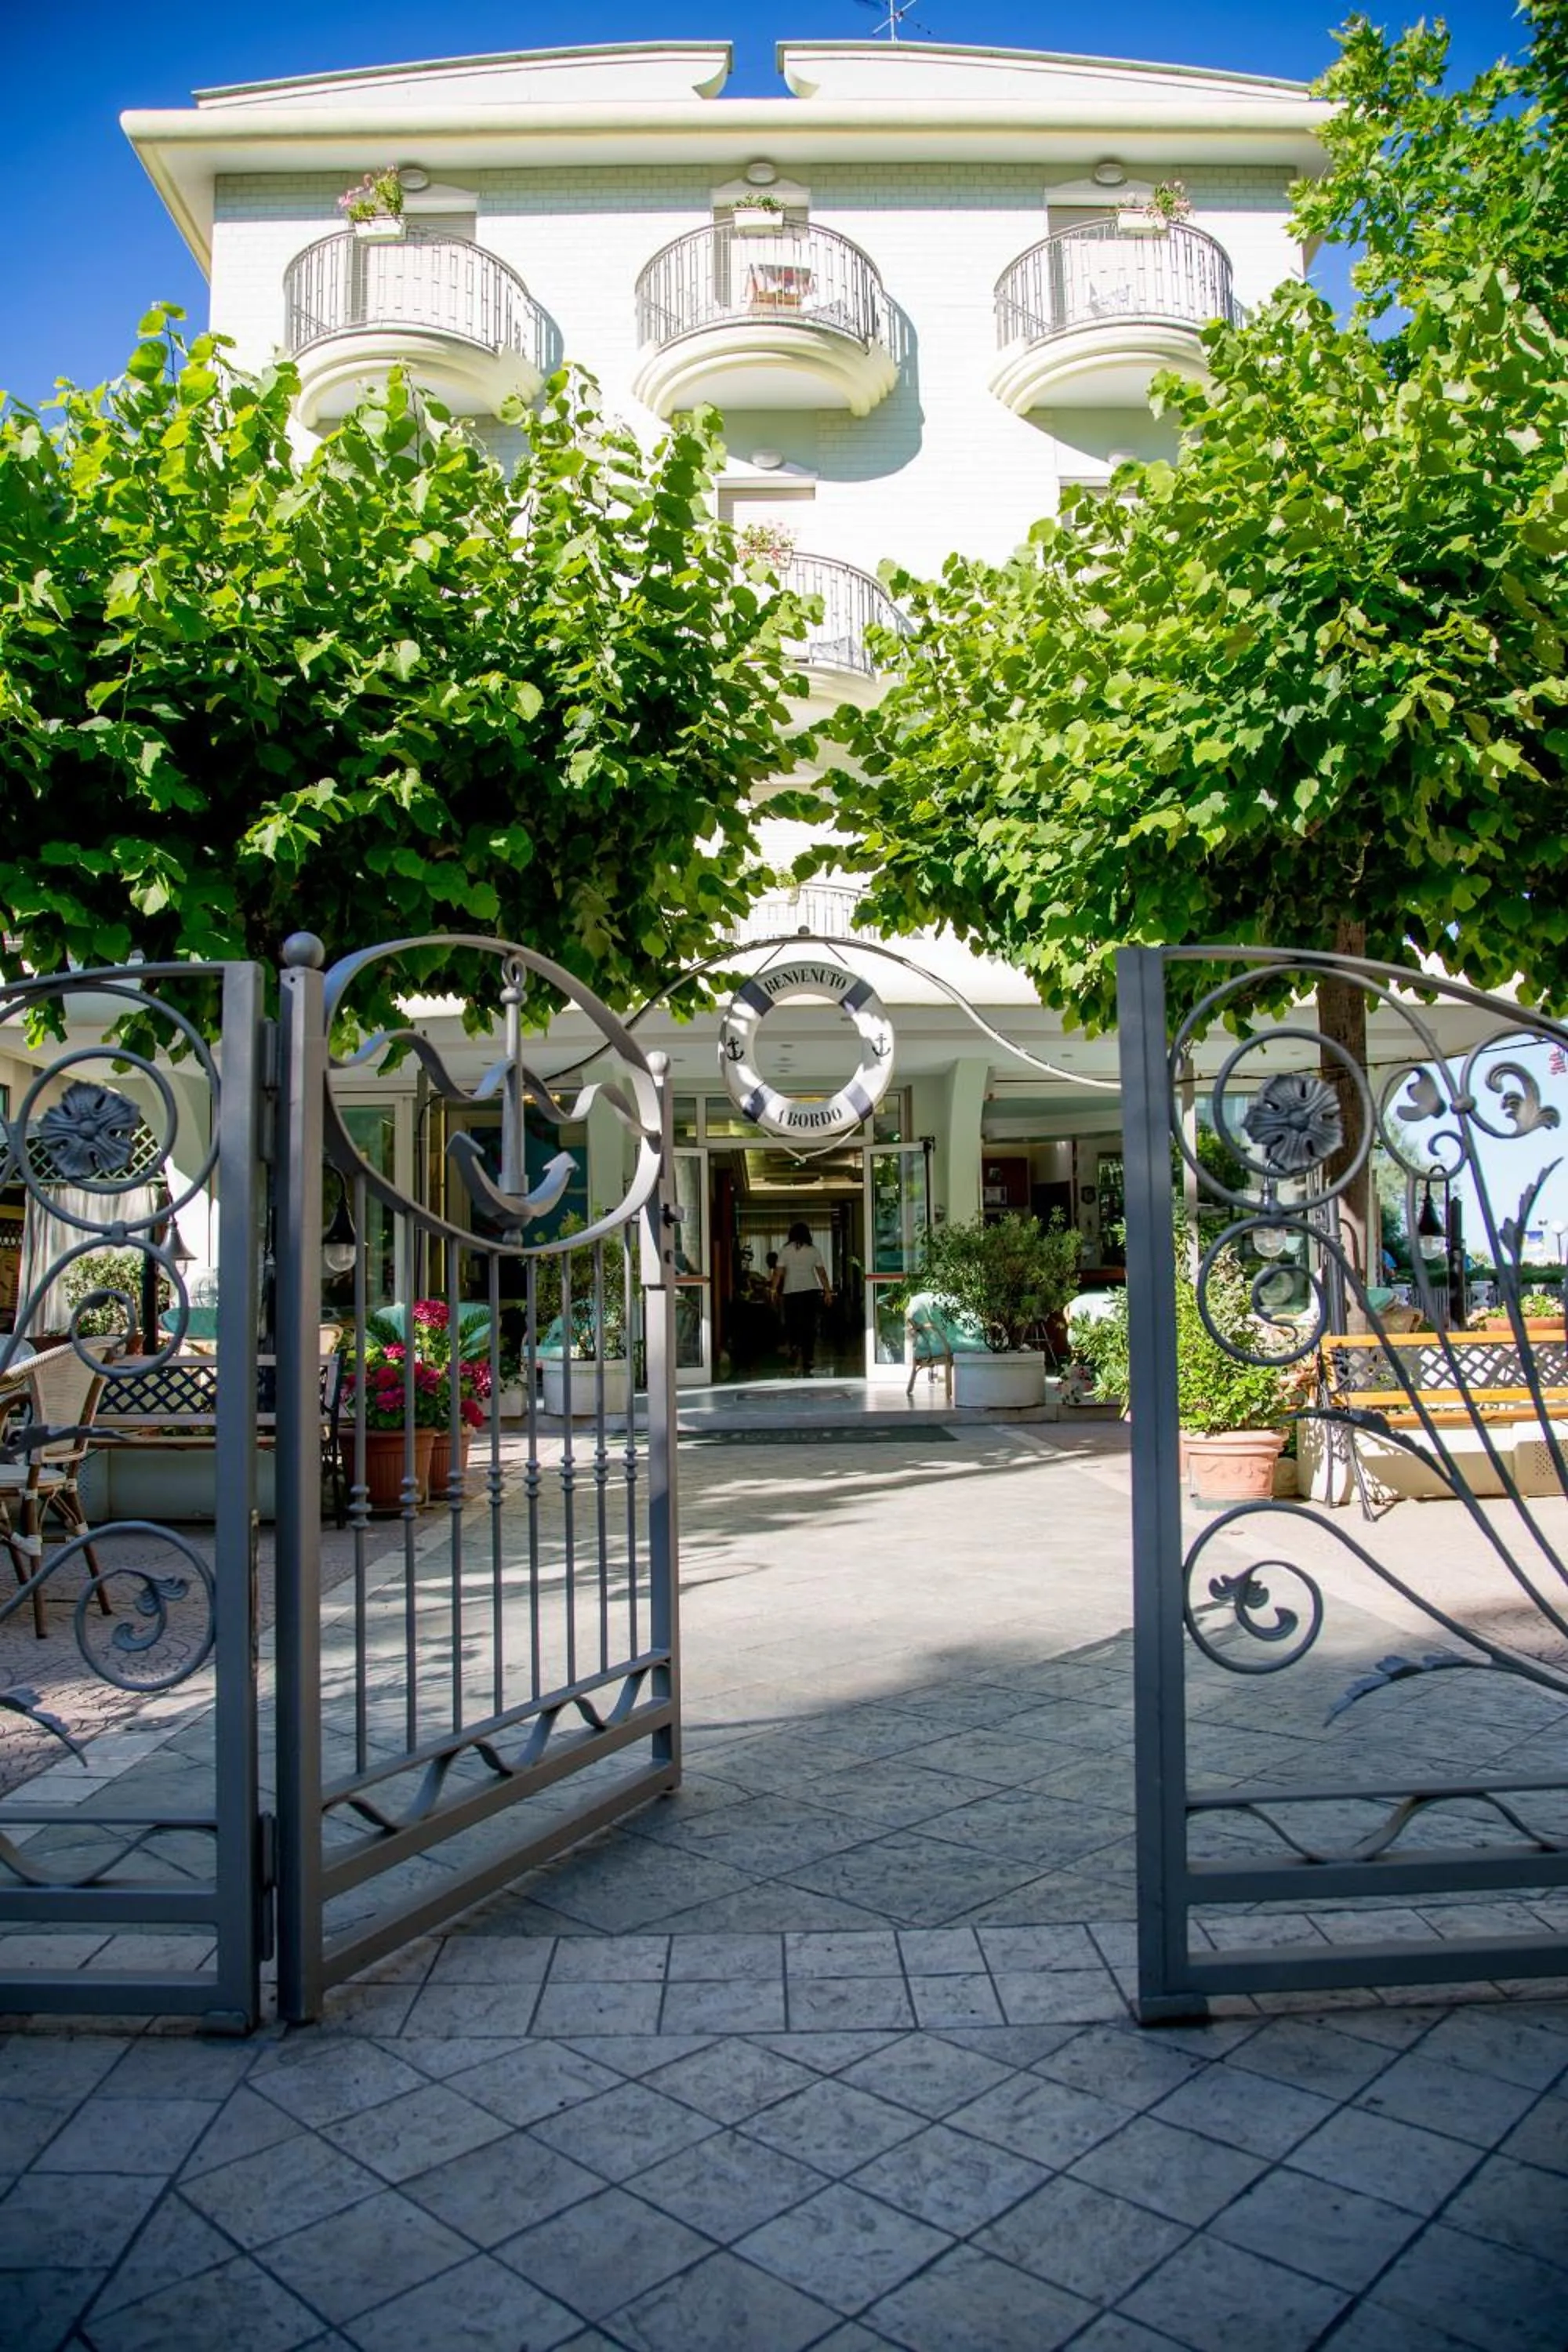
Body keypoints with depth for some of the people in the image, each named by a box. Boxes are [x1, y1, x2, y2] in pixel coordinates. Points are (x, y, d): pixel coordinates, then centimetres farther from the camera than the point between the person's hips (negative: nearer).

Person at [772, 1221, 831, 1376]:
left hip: (791, 1292, -1)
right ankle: (807, 1363, 0)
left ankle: (794, 1345, -14)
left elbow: (779, 1273, -5)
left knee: (791, 1322, 14)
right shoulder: (813, 1250, 2)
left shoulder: (785, 1251, 0)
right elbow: (821, 1272, 2)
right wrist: (827, 1291, 7)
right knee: (809, 1325, 3)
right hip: (811, 1291, 1)